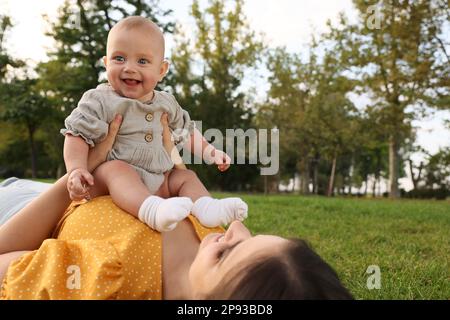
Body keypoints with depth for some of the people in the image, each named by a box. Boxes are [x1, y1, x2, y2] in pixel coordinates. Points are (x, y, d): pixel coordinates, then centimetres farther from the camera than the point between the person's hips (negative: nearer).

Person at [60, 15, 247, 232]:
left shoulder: (166, 103, 10)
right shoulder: (100, 100, -7)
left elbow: (186, 130, 24)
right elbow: (77, 135, -11)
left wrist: (209, 152, 13)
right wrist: (76, 170, -26)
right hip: (104, 181, -6)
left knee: (185, 177, 1)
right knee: (116, 169, -35)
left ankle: (205, 207, -29)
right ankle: (153, 210, -59)